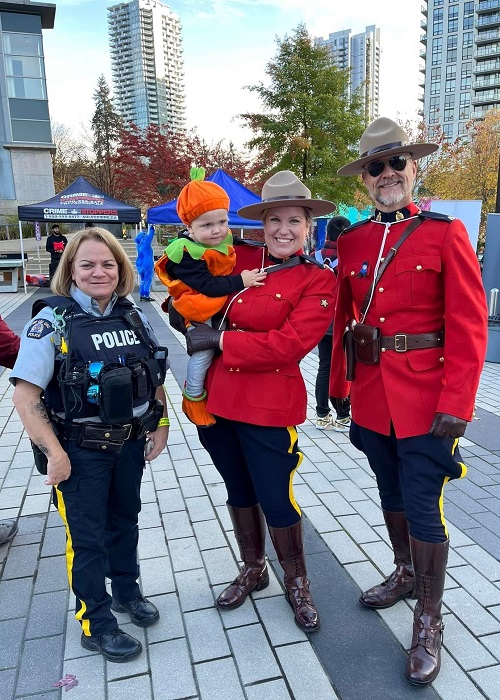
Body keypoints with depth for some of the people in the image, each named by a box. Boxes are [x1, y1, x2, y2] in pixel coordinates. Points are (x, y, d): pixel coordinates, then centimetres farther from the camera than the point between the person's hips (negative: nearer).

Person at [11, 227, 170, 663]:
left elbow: (155, 377, 11)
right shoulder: (53, 321, -15)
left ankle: (127, 591, 46)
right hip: (80, 450, -5)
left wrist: (161, 425, 5)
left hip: (130, 443, 5)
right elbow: (25, 395, -17)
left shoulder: (134, 317, 1)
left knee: (126, 519, 22)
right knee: (87, 536, 9)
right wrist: (54, 453, -18)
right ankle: (96, 626, 30)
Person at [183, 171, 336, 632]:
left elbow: (287, 345, -20)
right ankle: (253, 571, 45)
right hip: (219, 399, 5)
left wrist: (218, 340, -18)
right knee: (239, 491, 20)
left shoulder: (318, 280, -8)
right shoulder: (239, 258, 4)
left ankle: (297, 584, 36)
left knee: (276, 500, 7)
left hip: (271, 406, -5)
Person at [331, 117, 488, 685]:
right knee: (390, 493, 20)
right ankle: (405, 574, 45)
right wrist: (339, 385, 5)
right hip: (372, 393, 5)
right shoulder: (352, 240, 7)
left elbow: (468, 325, -10)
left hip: (425, 398, -4)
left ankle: (428, 623, 24)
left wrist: (456, 403, -16)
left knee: (422, 507, 3)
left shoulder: (445, 232, -6)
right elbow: (343, 318, 8)